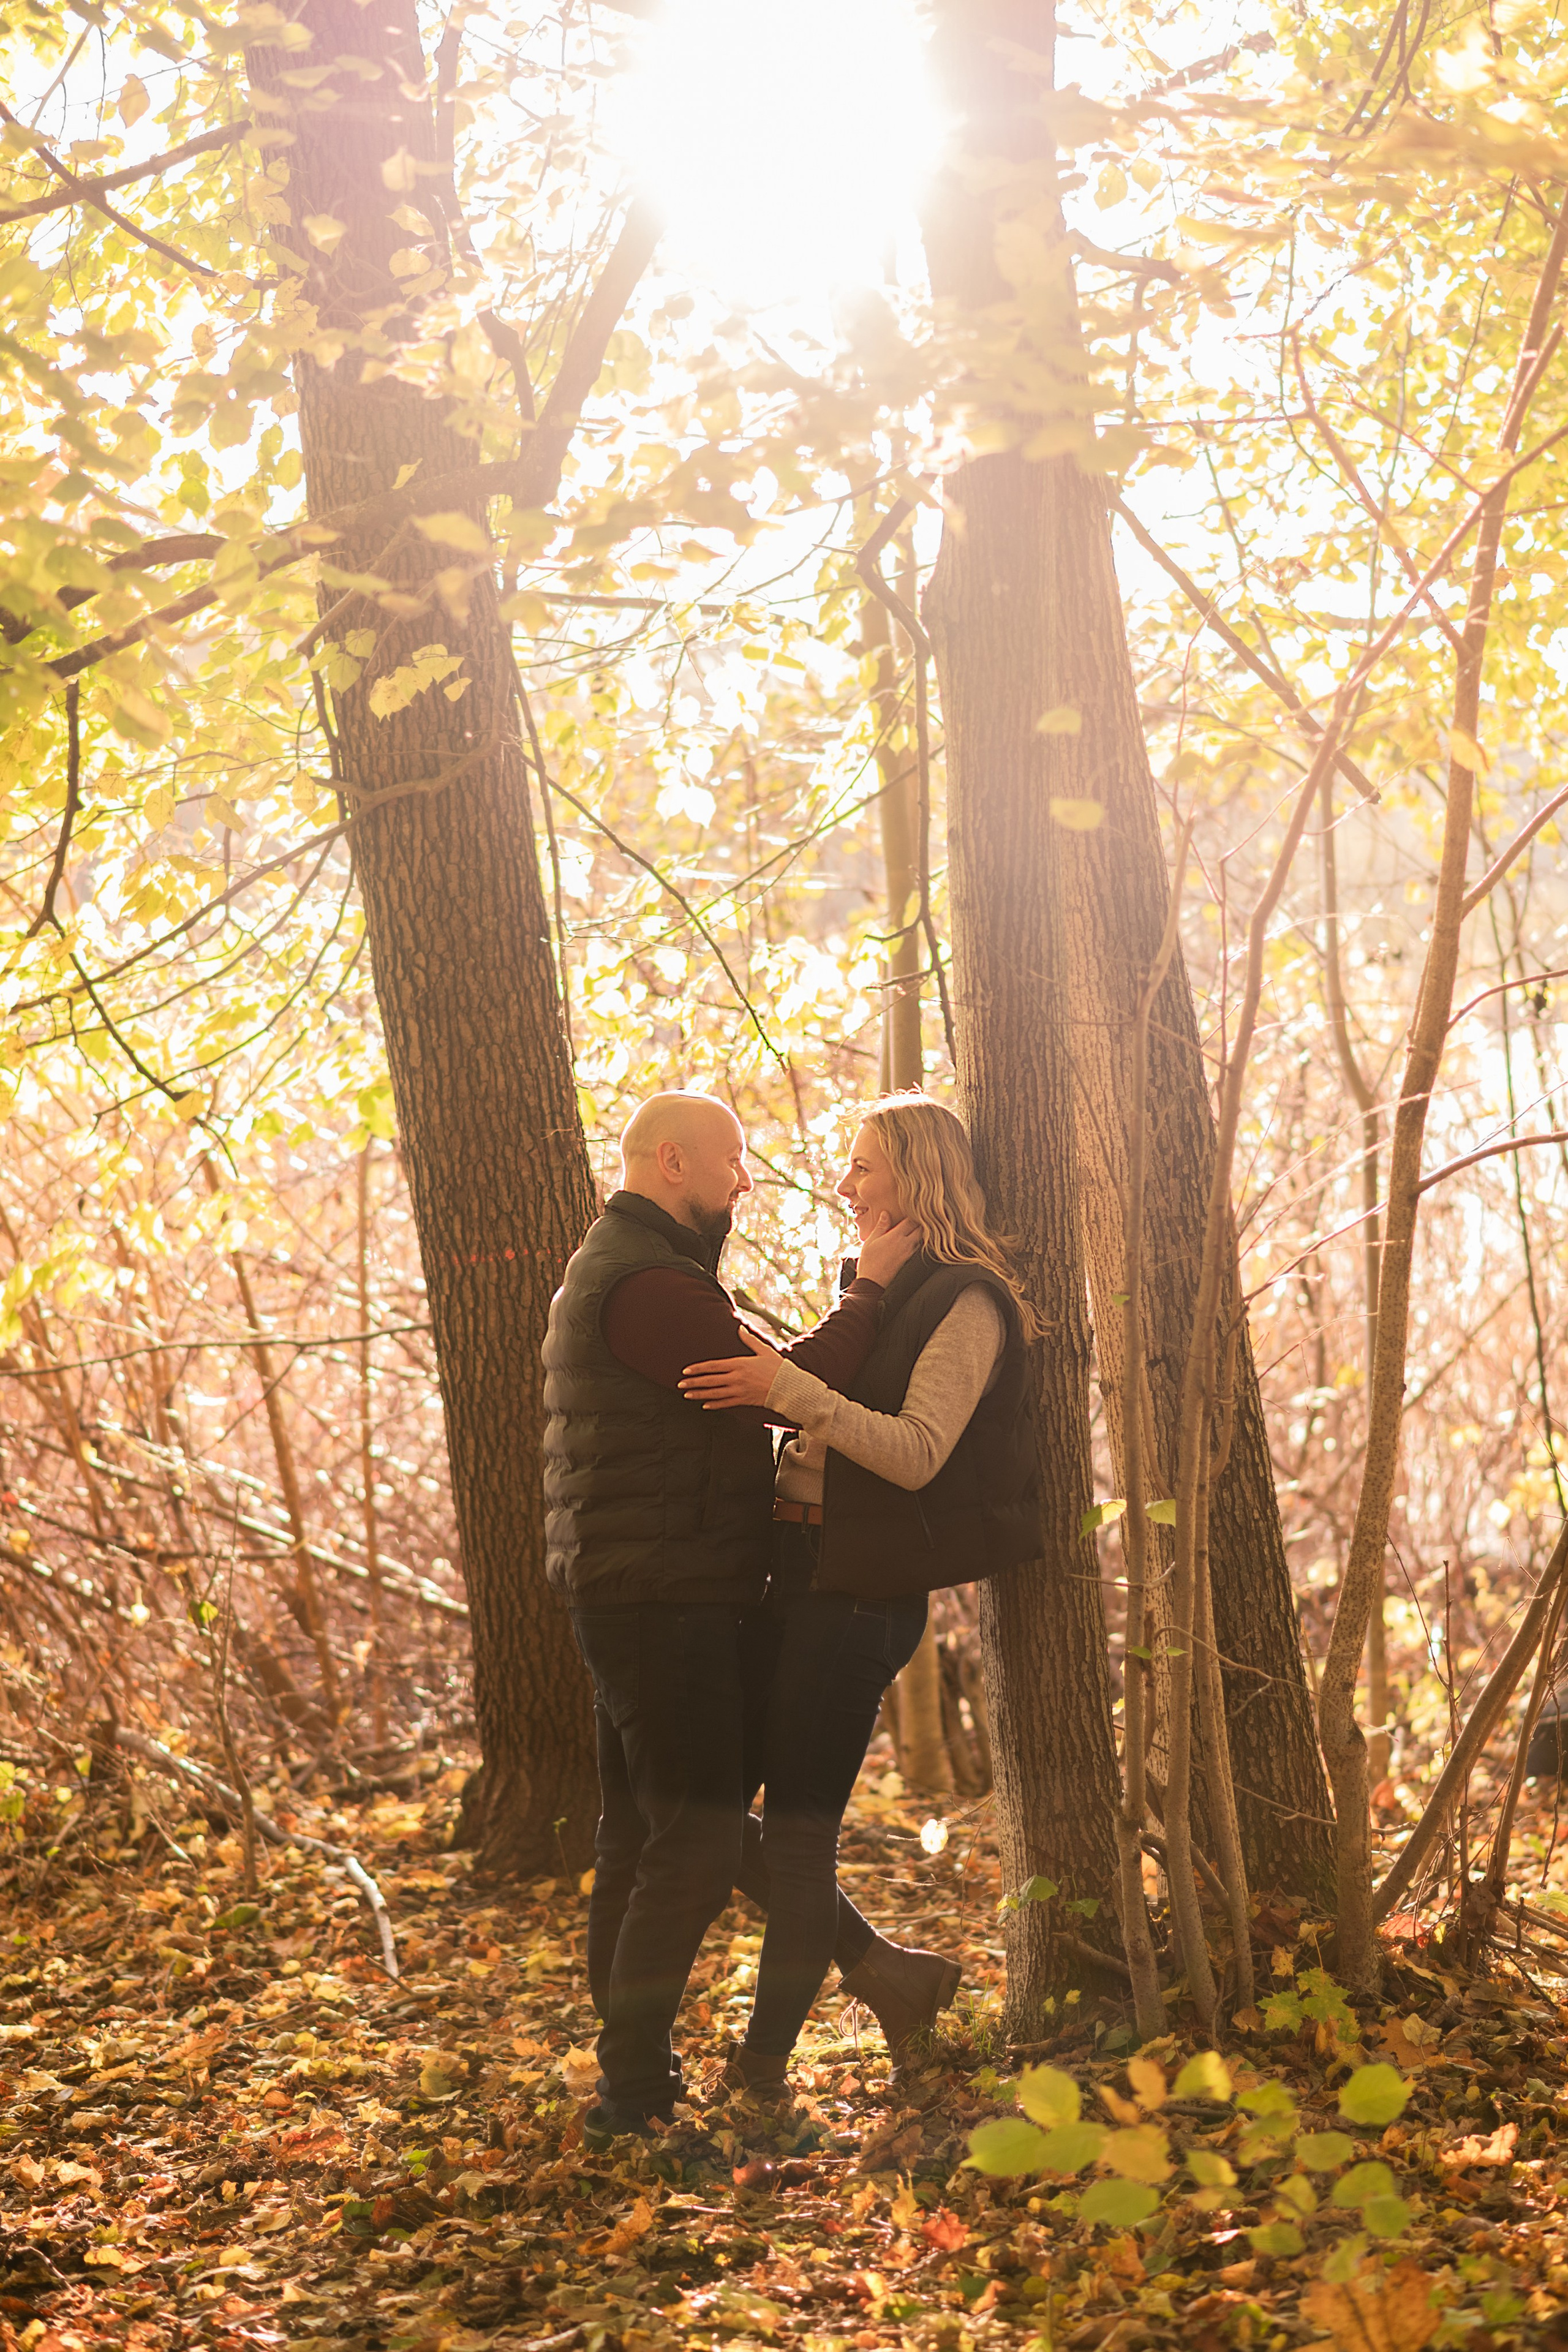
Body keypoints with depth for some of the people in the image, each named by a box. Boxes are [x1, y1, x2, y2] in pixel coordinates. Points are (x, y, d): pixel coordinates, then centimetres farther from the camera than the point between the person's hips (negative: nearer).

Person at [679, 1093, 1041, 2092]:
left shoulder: (967, 1306, -9)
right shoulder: (880, 1291, 19)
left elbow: (917, 1453, -21)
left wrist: (792, 1390, -28)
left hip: (862, 1594, -9)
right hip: (796, 1569, 9)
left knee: (799, 1823, -5)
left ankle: (761, 2069, 3)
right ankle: (882, 1977, 18)